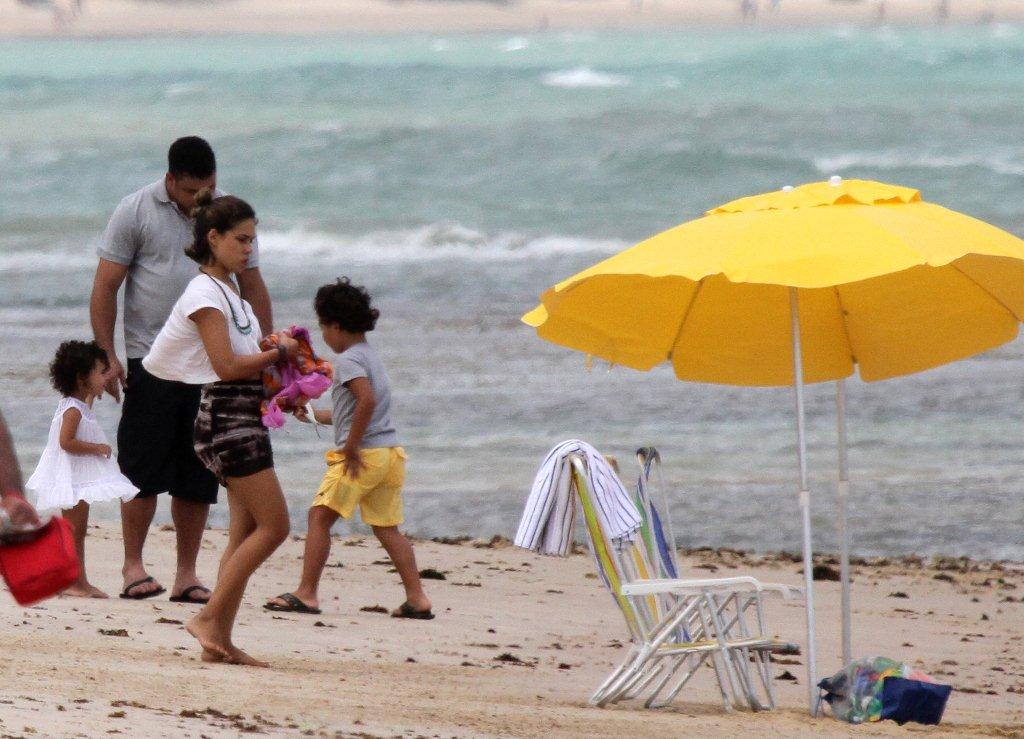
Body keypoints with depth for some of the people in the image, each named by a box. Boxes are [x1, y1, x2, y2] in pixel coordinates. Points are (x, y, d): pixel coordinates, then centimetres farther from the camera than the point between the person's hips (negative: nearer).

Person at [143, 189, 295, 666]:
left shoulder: (230, 294, 19)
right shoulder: (204, 293, -12)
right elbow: (226, 366, -19)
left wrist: (276, 351, 6)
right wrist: (279, 352, -9)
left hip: (246, 416, 10)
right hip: (225, 416, -10)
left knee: (246, 531, 6)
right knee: (273, 524, -12)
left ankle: (219, 639, 5)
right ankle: (210, 619, -10)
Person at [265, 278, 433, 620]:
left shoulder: (348, 360, -9)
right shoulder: (371, 355, 19)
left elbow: (367, 400, -25)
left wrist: (350, 447, -20)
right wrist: (315, 415, 40)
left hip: (363, 453, -9)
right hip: (391, 452, 9)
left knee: (319, 516, -2)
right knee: (387, 527, 10)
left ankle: (306, 593, -4)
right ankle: (417, 598, 4)